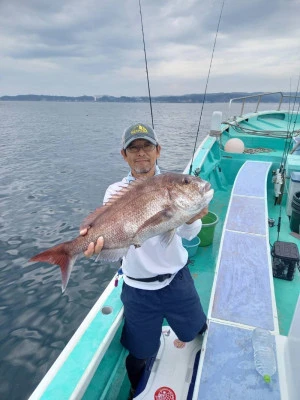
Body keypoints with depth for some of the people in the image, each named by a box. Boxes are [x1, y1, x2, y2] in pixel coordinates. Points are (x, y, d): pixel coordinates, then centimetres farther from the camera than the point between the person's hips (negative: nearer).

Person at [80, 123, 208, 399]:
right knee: (140, 354, 15)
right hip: (138, 288, -1)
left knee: (198, 330, 24)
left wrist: (191, 217, -41)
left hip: (177, 279, 2)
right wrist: (98, 241, -43)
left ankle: (185, 338, 61)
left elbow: (187, 234, -19)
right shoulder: (116, 192, -10)